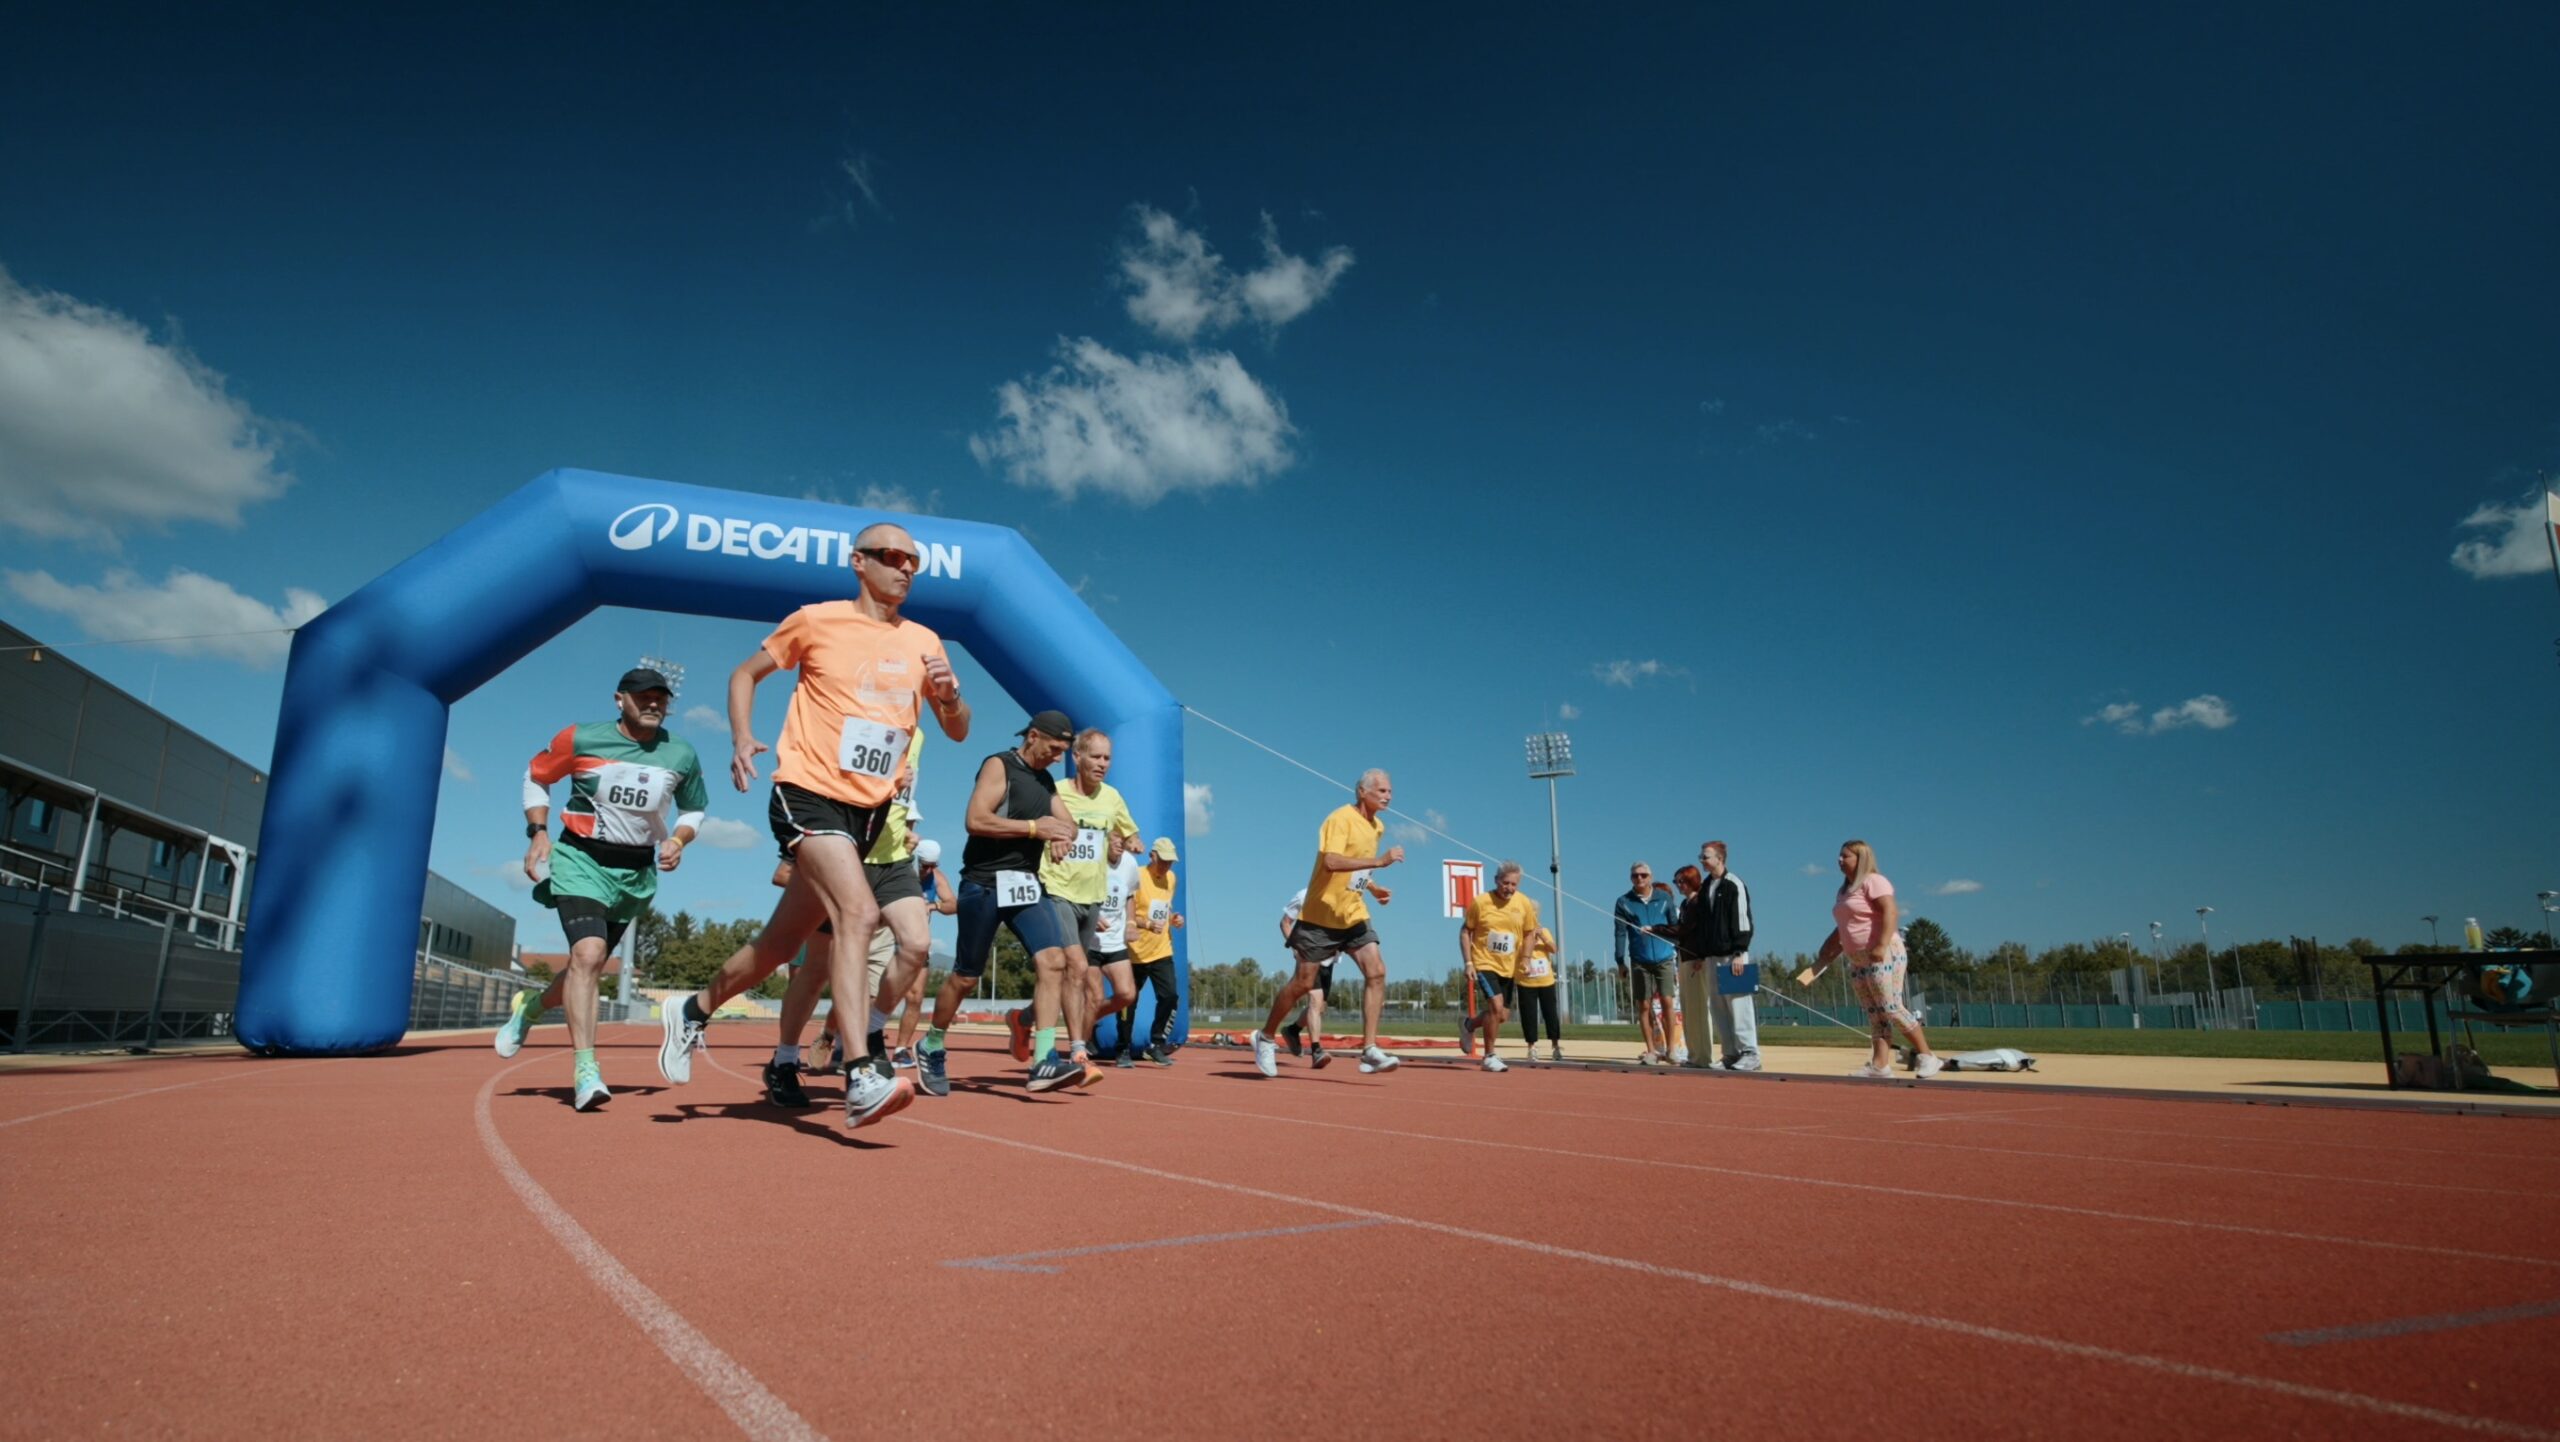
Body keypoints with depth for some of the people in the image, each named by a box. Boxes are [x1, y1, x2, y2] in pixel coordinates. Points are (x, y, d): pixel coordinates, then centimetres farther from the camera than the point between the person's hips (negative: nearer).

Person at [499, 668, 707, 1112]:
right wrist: (538, 833, -3)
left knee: (590, 963, 12)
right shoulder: (581, 738, -6)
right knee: (588, 953, -22)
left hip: (636, 874, 4)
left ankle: (531, 1005, 45)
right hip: (580, 860, -3)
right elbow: (535, 778, 9)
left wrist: (677, 840, -5)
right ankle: (585, 1071, -19)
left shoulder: (681, 754, 0)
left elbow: (694, 809, 14)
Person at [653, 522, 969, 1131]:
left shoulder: (923, 642, 10)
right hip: (808, 794, -5)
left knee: (781, 944, 13)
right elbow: (745, 673, 11)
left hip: (870, 810, 5)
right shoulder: (818, 621, 0)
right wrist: (743, 739, -6)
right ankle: (859, 1081, -28)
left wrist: (949, 696, -10)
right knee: (860, 912, -27)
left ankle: (694, 1011, 39)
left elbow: (958, 731, 13)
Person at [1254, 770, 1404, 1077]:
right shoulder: (1342, 818, -16)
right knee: (1303, 982, 2)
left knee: (1376, 971, -12)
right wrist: (1380, 860, -34)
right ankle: (1265, 1038, 23)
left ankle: (1369, 1050, -11)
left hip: (1354, 914, 7)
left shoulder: (1377, 827, 10)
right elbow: (1331, 861, -33)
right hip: (1321, 915, -7)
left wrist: (1372, 887, 8)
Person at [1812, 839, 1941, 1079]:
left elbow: (1890, 911, -19)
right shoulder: (1845, 890, 21)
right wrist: (1823, 960, 22)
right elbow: (1841, 930, 26)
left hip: (1883, 956, -9)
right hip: (1857, 960, 9)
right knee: (1875, 1013, 4)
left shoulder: (1873, 881, -6)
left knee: (1891, 1009, -10)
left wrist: (1882, 945, -29)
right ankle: (1880, 1064, 1)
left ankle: (1927, 1056, 1)